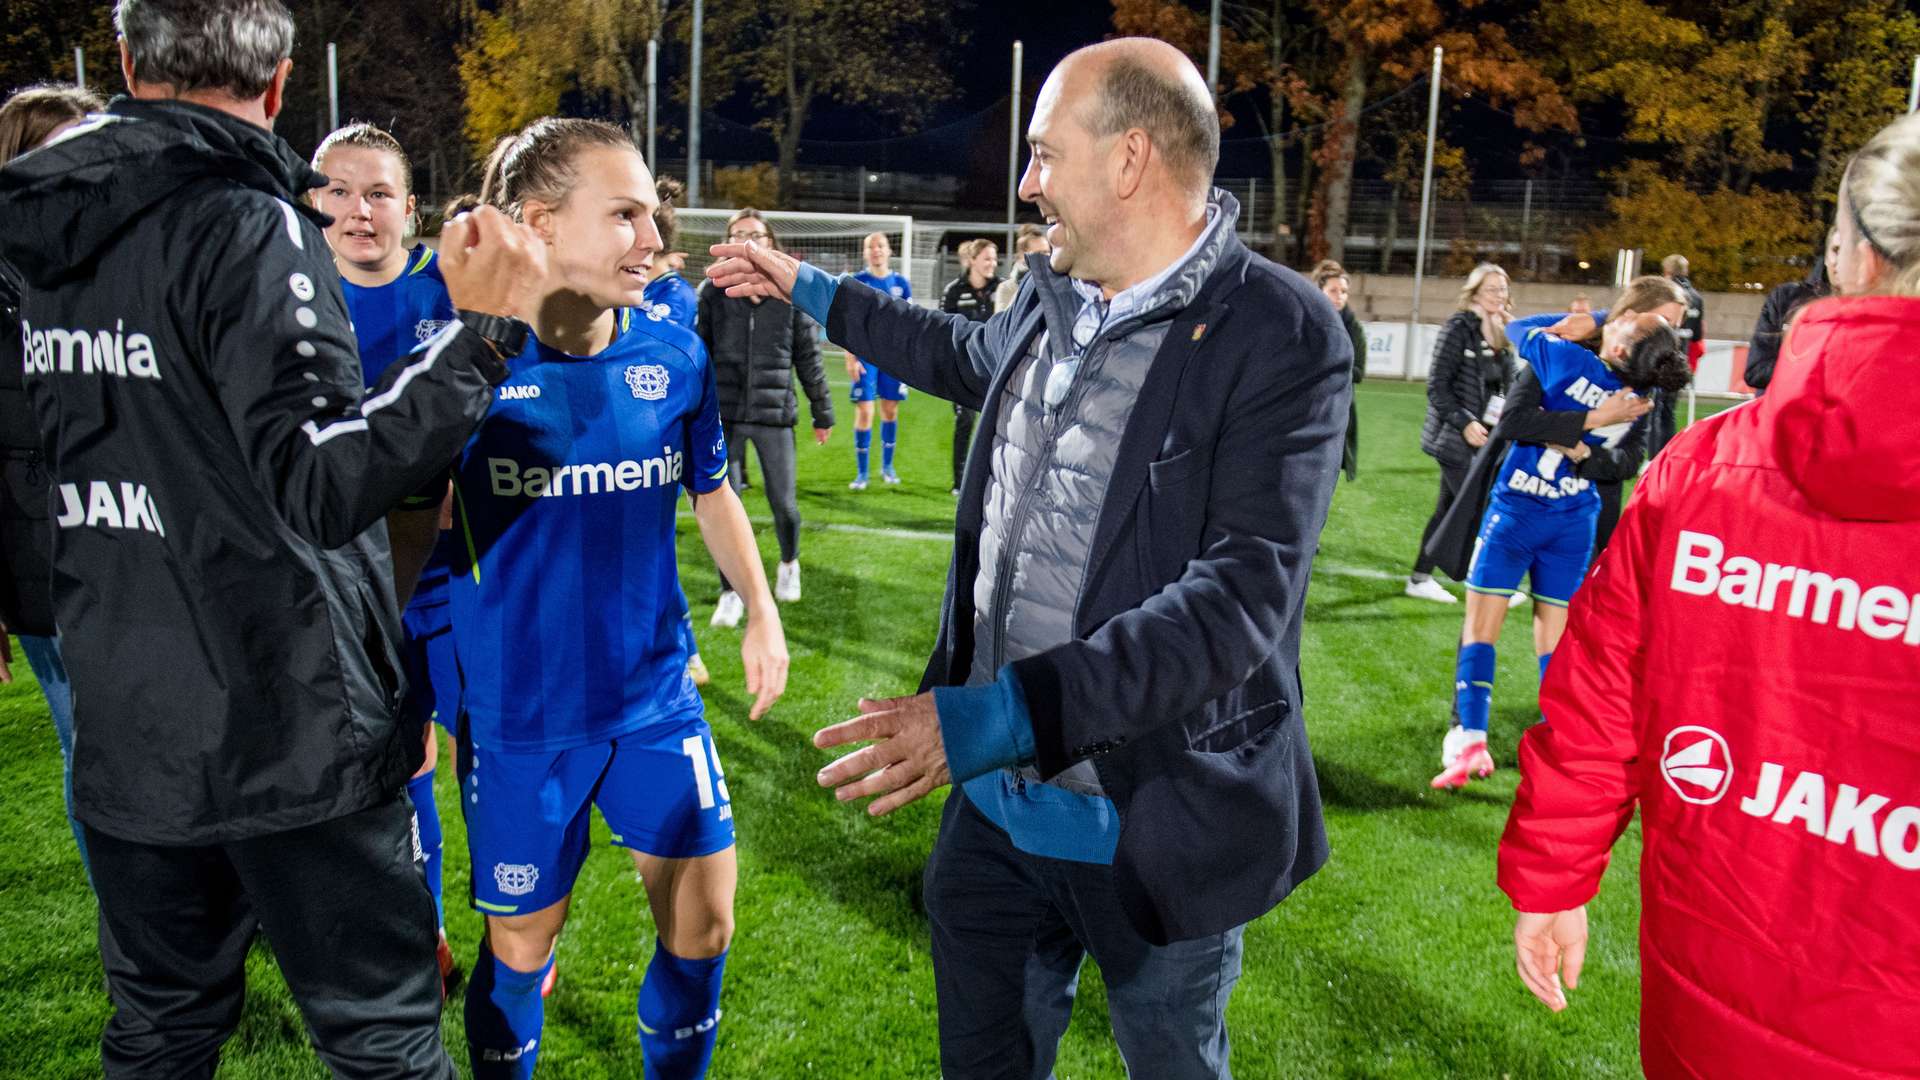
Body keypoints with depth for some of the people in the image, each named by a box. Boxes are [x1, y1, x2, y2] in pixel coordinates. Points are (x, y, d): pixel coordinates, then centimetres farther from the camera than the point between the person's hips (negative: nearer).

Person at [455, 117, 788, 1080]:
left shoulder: (675, 355, -5)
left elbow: (712, 491, 11)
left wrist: (761, 612, 9)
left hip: (655, 698, 3)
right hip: (517, 716, -3)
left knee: (702, 927, 10)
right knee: (522, 941, 14)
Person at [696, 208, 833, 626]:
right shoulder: (712, 293, 2)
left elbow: (808, 357, 7)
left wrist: (823, 413, 10)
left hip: (775, 414, 0)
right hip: (724, 415, 0)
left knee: (784, 504, 3)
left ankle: (789, 564, 36)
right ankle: (731, 592, 15)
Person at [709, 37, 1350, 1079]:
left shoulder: (1281, 338, -20)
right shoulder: (1050, 299, 3)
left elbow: (1237, 599, -28)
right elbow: (972, 356, 28)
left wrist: (1002, 714, -35)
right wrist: (810, 290, 34)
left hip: (1153, 827, -6)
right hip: (997, 800, 6)